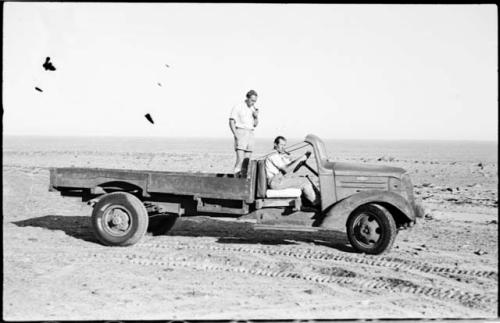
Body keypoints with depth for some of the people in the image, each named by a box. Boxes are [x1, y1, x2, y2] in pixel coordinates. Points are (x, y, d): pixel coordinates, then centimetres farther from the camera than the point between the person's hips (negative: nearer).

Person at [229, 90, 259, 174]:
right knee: (240, 159, -17)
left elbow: (255, 124, 17)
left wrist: (256, 117, -3)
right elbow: (231, 122, -7)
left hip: (250, 134, 6)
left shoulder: (253, 109, 14)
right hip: (240, 133, -6)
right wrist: (236, 135, -17)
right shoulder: (238, 107, -4)